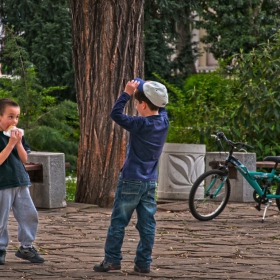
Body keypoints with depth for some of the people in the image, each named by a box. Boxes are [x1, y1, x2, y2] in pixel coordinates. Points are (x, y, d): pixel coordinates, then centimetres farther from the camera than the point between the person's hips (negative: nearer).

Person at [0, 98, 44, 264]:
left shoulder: (18, 134, 9)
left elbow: (24, 159, 6)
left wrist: (19, 143, -9)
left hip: (21, 182, 6)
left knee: (30, 215, 5)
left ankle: (26, 247, 17)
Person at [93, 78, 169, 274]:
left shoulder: (141, 125, -19)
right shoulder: (164, 121, -1)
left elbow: (116, 114, -15)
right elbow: (160, 103, 18)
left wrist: (127, 93, -10)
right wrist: (141, 84, 12)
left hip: (131, 181, -6)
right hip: (150, 182, 6)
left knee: (118, 222, 2)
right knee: (147, 224, 5)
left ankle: (112, 260, 3)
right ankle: (144, 263, 5)